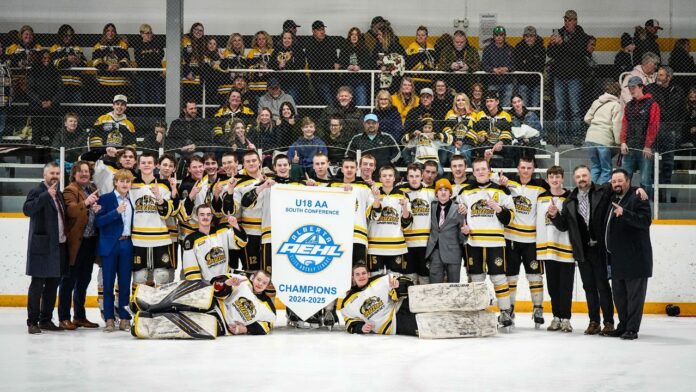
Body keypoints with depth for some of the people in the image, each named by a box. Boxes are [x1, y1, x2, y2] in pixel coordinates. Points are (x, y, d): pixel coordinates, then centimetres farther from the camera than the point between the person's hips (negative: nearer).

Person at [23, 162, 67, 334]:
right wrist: (47, 195, -27)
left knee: (53, 285, 11)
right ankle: (32, 322, 0)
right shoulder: (37, 192, -6)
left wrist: (65, 238, 11)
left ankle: (46, 320, 19)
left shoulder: (59, 194, 17)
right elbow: (27, 209, -22)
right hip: (42, 247, -7)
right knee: (37, 285, -4)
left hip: (59, 246, 8)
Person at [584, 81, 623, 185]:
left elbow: (587, 119, 15)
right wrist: (618, 142, -5)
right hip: (604, 140, -6)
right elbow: (616, 125, -9)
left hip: (590, 137, 6)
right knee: (606, 170, 3)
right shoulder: (616, 105, -2)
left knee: (595, 167, 17)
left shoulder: (596, 102, 15)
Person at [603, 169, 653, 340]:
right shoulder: (613, 199, 17)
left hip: (635, 258, -8)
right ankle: (623, 326, 24)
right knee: (619, 295, 14)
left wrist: (624, 213, -32)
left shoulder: (637, 198, -8)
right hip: (617, 258, 9)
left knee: (634, 294, -3)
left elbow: (645, 220, -20)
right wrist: (609, 255, 17)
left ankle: (632, 329, 0)